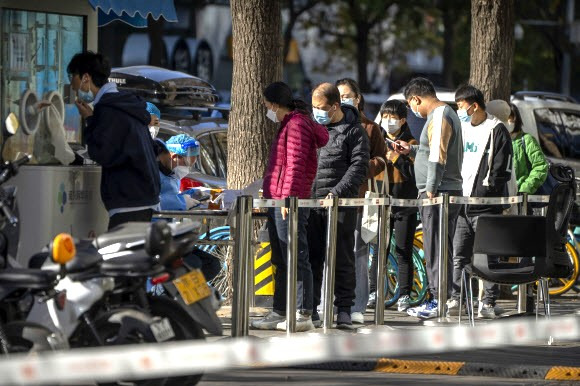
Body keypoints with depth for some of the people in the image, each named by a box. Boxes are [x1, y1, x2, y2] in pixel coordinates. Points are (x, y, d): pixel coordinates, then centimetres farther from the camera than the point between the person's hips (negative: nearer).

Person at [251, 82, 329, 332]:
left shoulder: (297, 124, -11)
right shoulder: (288, 124, 21)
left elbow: (295, 164, -19)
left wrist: (288, 196, -24)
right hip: (277, 205, 11)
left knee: (296, 260, -9)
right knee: (281, 262, 13)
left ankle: (303, 315, -8)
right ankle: (279, 313, 17)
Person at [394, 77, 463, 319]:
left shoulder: (439, 117, -13)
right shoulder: (446, 114, 19)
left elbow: (438, 158, -20)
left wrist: (431, 190, -19)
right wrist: (412, 150, 23)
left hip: (438, 193, -10)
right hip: (445, 192, 10)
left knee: (435, 248, -8)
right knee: (436, 248, 12)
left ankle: (438, 301, -8)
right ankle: (436, 298, 15)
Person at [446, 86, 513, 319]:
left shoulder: (496, 131, -3)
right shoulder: (461, 128, 17)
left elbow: (501, 170, -8)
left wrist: (484, 193, -14)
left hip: (485, 205, -6)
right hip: (461, 203, 6)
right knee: (459, 255, 5)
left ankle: (489, 302, 0)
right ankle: (456, 299, 7)